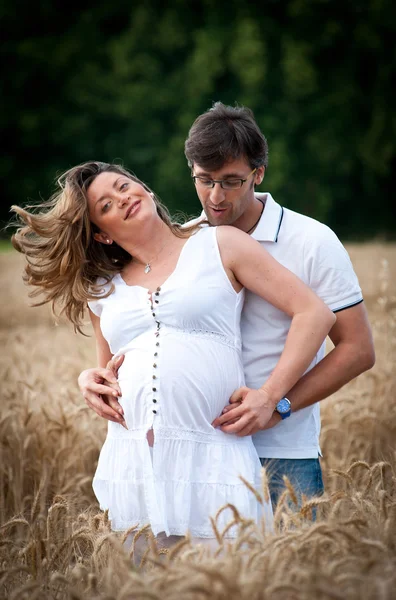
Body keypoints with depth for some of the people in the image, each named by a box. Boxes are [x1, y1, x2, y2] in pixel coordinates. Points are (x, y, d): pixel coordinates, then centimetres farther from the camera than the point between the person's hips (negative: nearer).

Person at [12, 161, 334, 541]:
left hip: (210, 458, -4)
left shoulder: (220, 246, 7)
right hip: (128, 464, 4)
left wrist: (269, 395, -6)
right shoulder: (102, 291, 19)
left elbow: (314, 313, 2)